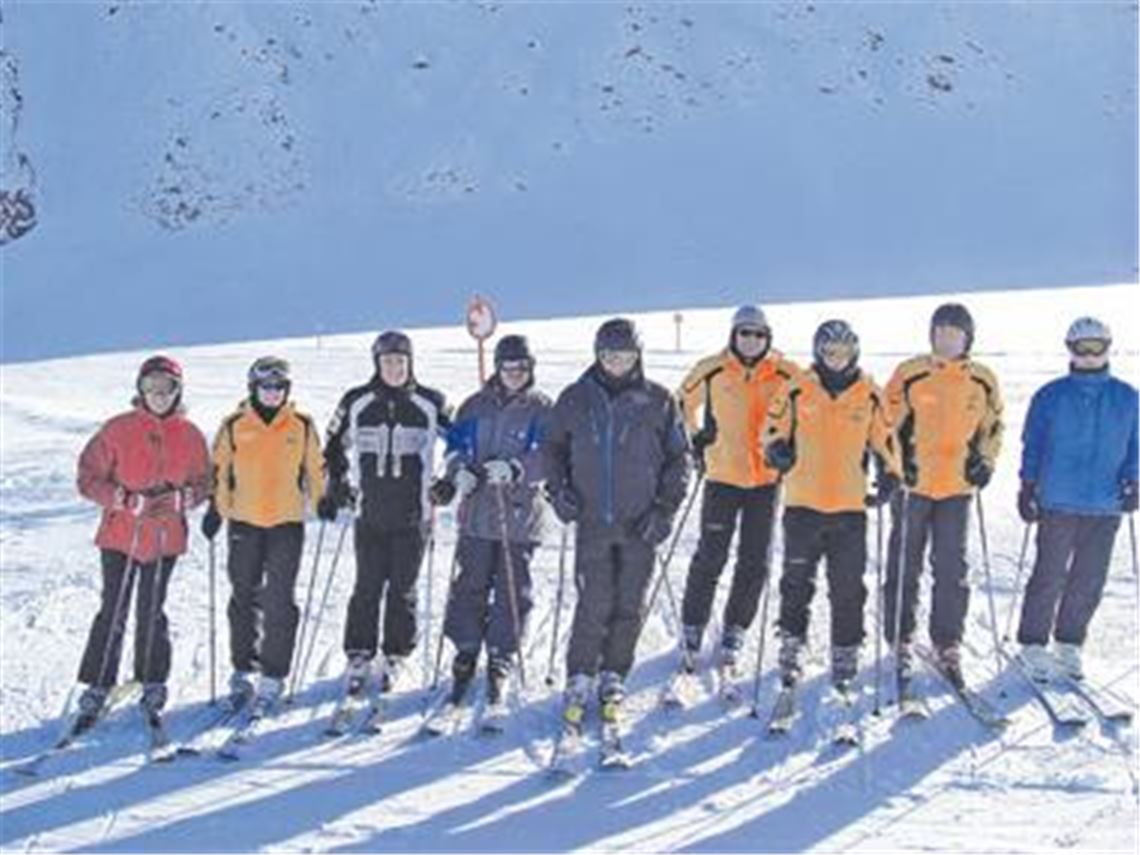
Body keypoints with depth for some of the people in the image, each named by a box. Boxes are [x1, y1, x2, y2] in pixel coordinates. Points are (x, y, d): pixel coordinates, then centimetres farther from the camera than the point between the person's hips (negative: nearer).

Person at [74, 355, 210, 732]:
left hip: (165, 537, 1)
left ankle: (153, 690, 19)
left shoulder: (190, 435, 3)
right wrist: (124, 499, -17)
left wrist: (182, 498, -11)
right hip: (120, 535, -1)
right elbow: (88, 477, -2)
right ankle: (96, 691, 7)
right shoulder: (118, 429, -3)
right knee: (113, 613, -2)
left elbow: (203, 482, 10)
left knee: (152, 613, 7)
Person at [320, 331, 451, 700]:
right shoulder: (356, 403, 2)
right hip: (369, 513, 1)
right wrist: (336, 488, 10)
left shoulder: (430, 404, -1)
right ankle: (358, 657, 10)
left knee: (402, 589, 4)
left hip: (412, 515, -1)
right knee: (367, 587, 1)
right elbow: (336, 447, 16)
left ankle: (395, 657, 16)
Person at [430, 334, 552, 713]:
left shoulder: (542, 410, 1)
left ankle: (500, 662, 13)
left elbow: (547, 459, -7)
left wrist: (514, 470, -23)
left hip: (520, 515, -2)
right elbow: (457, 447, 9)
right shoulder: (476, 406, 10)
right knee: (471, 586, 3)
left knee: (512, 591, 2)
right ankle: (465, 653, 16)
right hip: (477, 512, 2)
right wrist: (460, 473, -11)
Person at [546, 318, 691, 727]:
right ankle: (579, 679, 9)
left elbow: (678, 457, 6)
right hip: (592, 522, 0)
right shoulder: (575, 400, 4)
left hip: (641, 524, 0)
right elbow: (555, 449, 16)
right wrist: (558, 491, 1)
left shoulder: (658, 401, 1)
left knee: (629, 606, 5)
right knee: (594, 604, -5)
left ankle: (614, 678, 21)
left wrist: (666, 508, -3)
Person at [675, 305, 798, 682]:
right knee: (710, 557, 0)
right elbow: (685, 401, 16)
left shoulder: (785, 374, -2)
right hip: (722, 476, -1)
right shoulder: (711, 370, -3)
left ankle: (734, 633, 19)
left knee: (755, 562, 6)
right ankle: (692, 630, 12)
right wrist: (696, 437, 7)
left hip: (766, 478, 2)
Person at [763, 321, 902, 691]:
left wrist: (890, 475, 0)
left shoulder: (870, 395, 5)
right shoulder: (797, 391, 1)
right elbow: (773, 429, 9)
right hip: (802, 503, -1)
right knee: (797, 582, 6)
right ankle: (791, 647, 20)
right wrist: (777, 451, -11)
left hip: (851, 506, 1)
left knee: (848, 588, 5)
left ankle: (845, 656, 15)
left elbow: (885, 439, 13)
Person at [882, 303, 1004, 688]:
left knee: (952, 570, 4)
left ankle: (948, 645, 13)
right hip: (912, 485, -2)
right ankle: (899, 642, 16)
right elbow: (888, 423, 1)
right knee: (904, 566, 5)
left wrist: (985, 461, 1)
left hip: (958, 487, 2)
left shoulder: (984, 381, 5)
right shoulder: (909, 374, -3)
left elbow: (993, 426, 16)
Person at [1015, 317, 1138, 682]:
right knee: (1050, 576, 0)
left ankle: (1069, 644, 21)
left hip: (1105, 507, 3)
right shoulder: (1051, 397, 1)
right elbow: (1033, 445, 5)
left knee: (1090, 581, 6)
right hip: (1058, 504, -2)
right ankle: (1033, 644, 11)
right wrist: (1028, 488, 0)